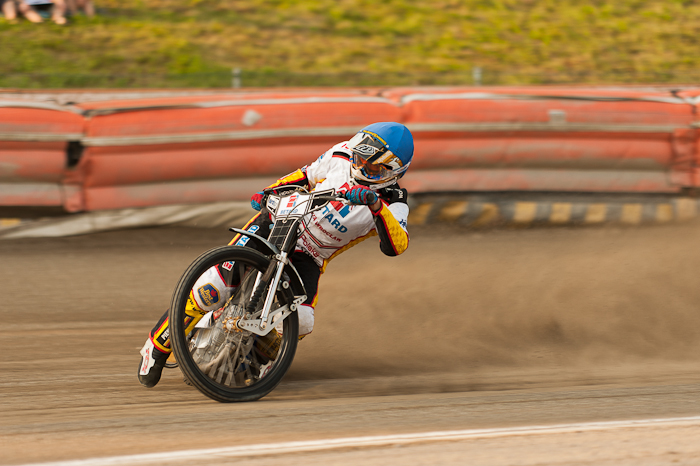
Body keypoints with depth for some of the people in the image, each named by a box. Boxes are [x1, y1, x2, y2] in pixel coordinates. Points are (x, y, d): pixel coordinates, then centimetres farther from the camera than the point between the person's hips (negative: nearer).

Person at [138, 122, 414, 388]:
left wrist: (377, 206, -41)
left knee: (300, 322, -27)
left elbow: (395, 246, -27)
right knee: (213, 286, -20)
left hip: (308, 258, 0)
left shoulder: (392, 205, -9)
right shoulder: (342, 155, -2)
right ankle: (159, 344, -2)